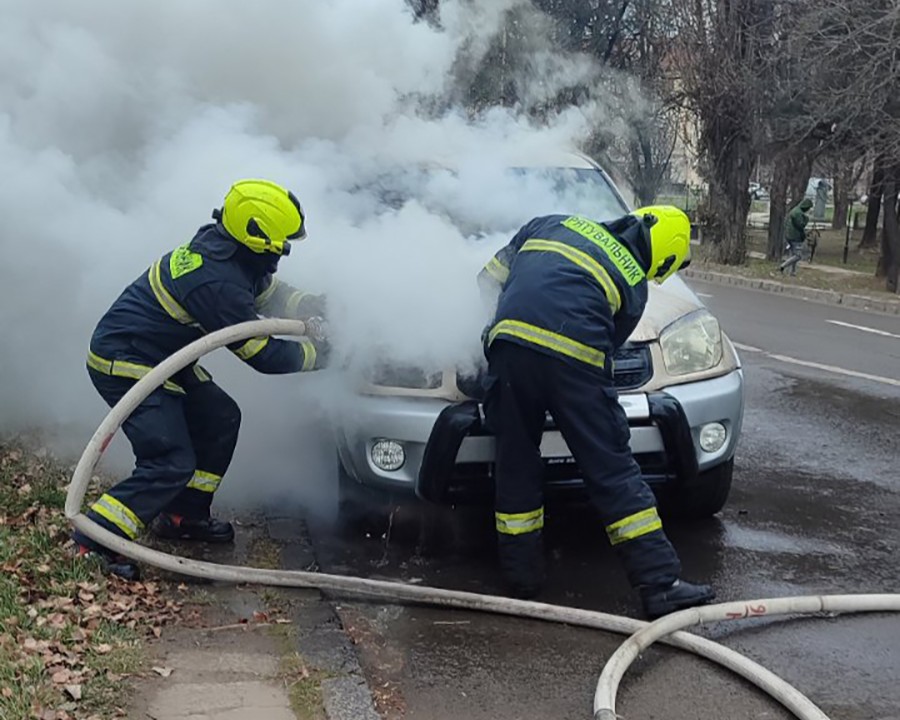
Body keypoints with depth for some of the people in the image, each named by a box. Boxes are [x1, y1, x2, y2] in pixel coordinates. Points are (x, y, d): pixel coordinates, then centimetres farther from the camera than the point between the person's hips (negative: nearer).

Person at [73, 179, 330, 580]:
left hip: (162, 359, 10)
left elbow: (272, 295, 17)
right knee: (171, 464, -15)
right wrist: (314, 352, -5)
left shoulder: (221, 250, -1)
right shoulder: (219, 284, -30)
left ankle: (183, 515, 24)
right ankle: (94, 540, -7)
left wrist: (313, 307, 0)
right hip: (124, 366, -10)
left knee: (221, 420, 13)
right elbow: (265, 357, -21)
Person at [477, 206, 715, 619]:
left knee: (516, 464, 15)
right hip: (575, 355, -2)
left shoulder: (553, 225, 28)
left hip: (509, 341, 3)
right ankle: (661, 584, 6)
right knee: (614, 472, 4)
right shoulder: (634, 285, 20)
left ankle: (521, 578, 22)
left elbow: (490, 278, 28)